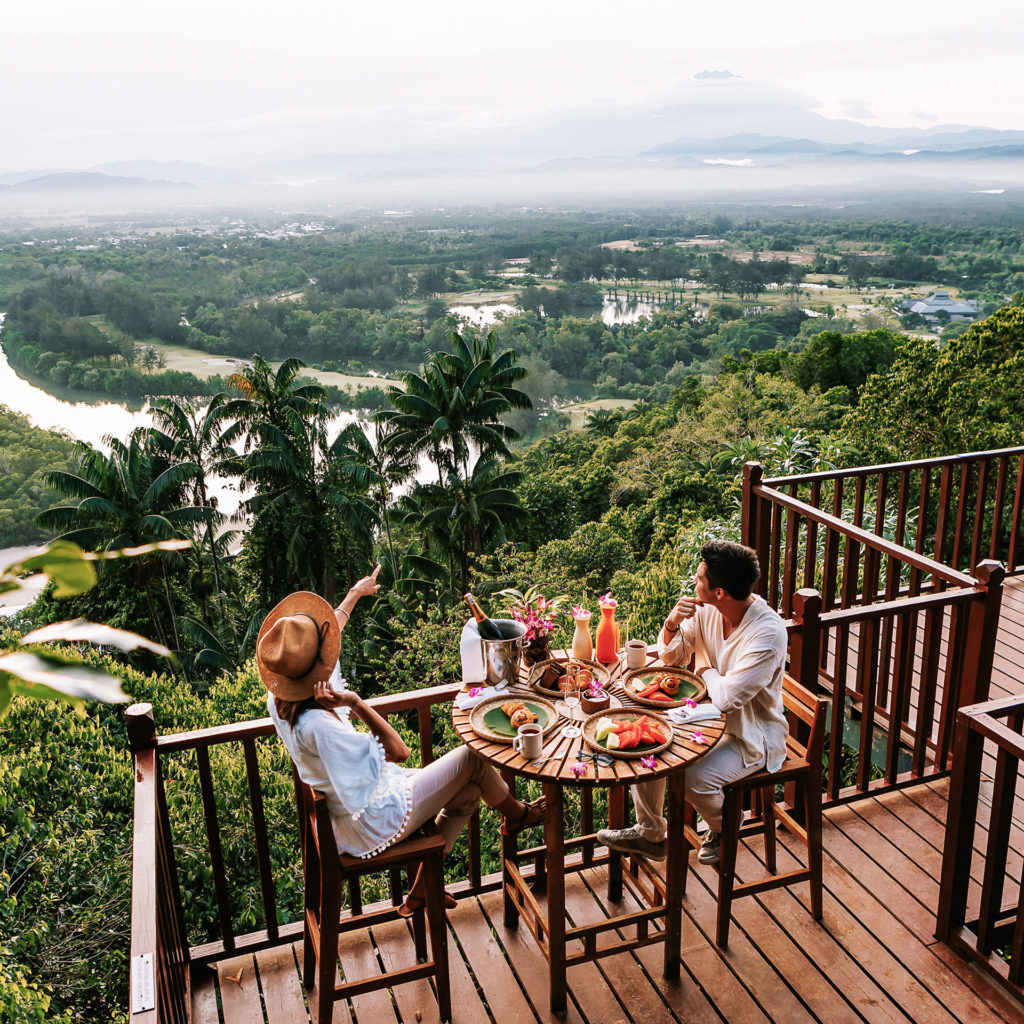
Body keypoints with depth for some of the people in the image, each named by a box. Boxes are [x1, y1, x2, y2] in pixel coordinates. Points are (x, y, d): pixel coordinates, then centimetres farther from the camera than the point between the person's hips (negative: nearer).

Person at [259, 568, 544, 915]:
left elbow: (329, 630, 9)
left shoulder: (278, 699, -10)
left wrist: (355, 593, 23)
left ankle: (421, 890, 27)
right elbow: (397, 751, -26)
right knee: (471, 758, 1)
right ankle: (516, 815, 32)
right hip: (376, 824, -9)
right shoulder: (315, 726, -37)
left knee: (468, 792, 18)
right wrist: (356, 703, -33)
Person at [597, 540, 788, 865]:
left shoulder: (767, 633, -30)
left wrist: (706, 670, -12)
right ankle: (650, 835, 16)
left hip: (752, 735, -7)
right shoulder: (705, 610, -9)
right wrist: (672, 623, -17)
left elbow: (727, 698, -32)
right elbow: (671, 656, 4)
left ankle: (724, 828, 11)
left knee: (695, 779, -26)